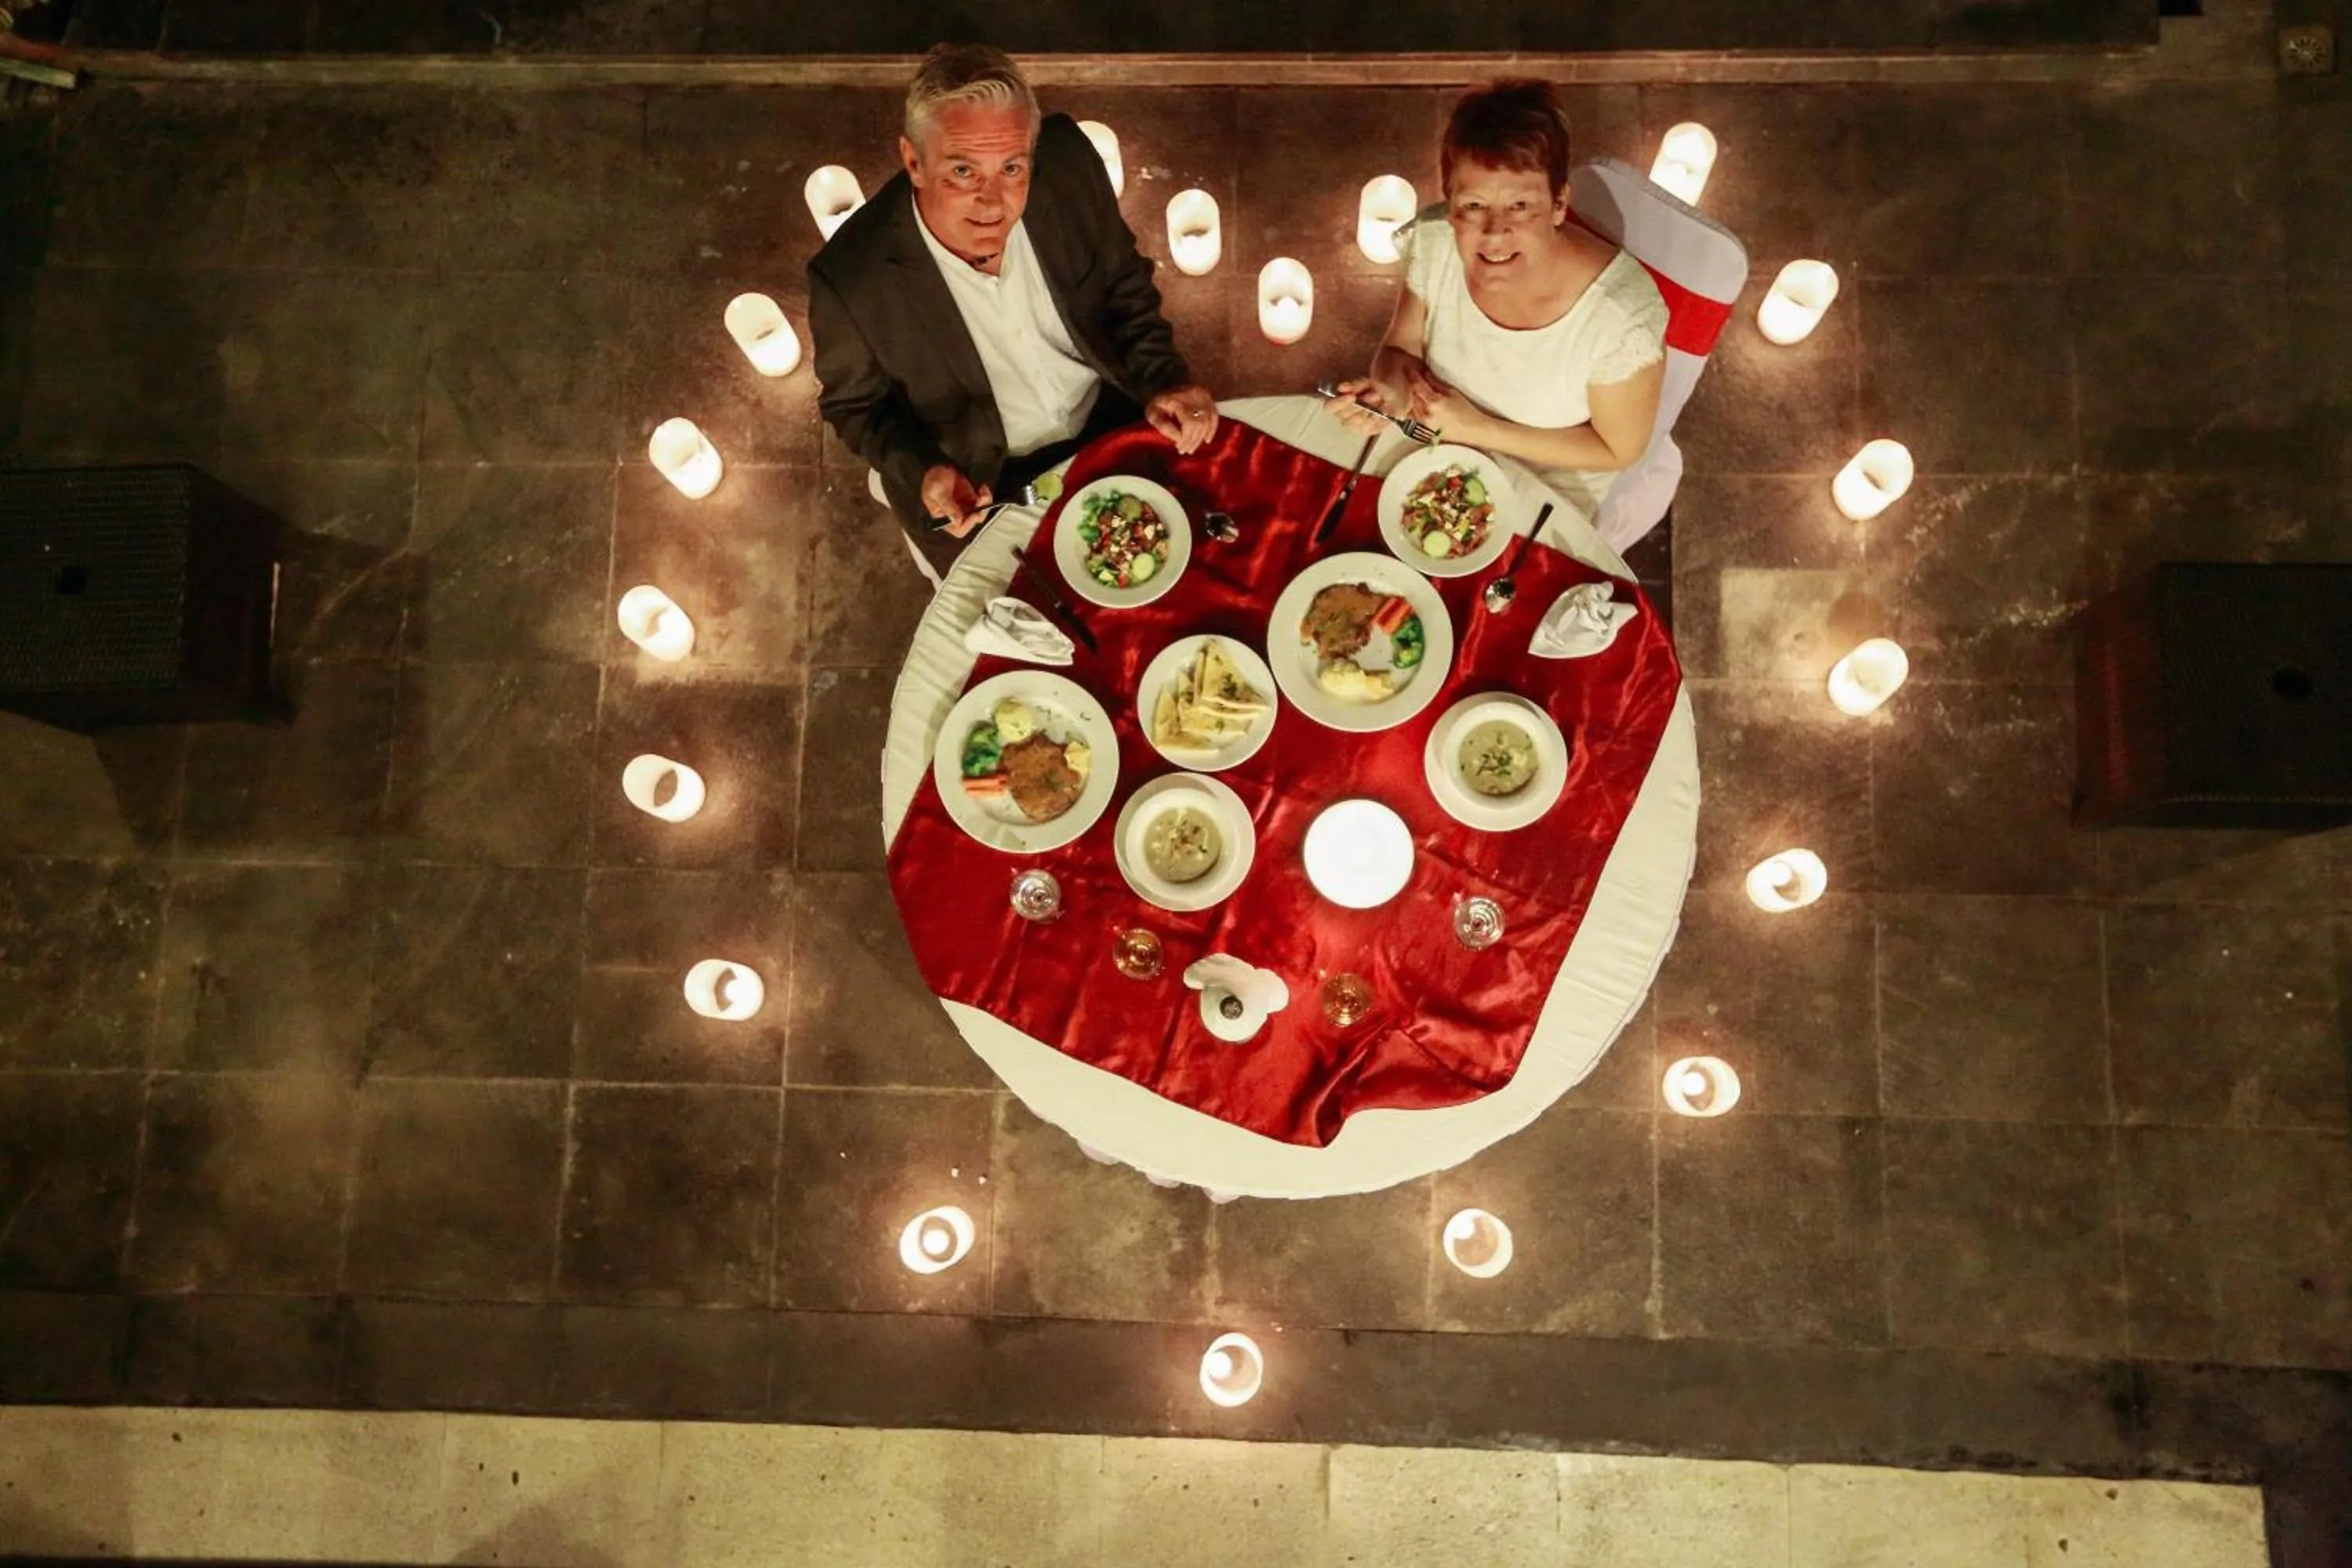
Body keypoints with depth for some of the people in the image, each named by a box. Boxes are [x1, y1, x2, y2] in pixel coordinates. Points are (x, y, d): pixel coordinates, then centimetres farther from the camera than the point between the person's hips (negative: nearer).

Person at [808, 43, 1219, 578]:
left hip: (1113, 417, 3)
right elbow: (854, 405, -9)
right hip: (981, 485, -3)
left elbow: (1125, 282, -2)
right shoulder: (851, 277, -29)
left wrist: (1163, 380, -16)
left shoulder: (1069, 161, -21)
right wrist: (922, 473, -27)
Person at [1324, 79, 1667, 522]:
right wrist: (1393, 389, -30)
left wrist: (1478, 428, -26)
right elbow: (1402, 351, -5)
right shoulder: (1433, 242, -24)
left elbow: (1619, 450, -18)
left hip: (1550, 497, -3)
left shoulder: (1624, 316, -35)